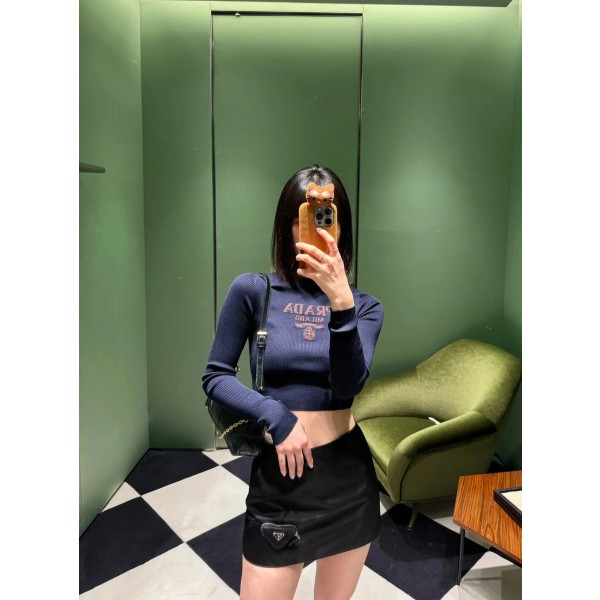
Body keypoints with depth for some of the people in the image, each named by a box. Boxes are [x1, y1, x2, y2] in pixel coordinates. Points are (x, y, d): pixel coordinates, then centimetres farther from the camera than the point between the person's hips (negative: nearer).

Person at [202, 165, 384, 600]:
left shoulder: (365, 305, -2)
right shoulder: (252, 291, -7)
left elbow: (348, 386, -17)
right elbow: (215, 377, -3)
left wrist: (341, 301, -31)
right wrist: (276, 417, -17)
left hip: (350, 474, 2)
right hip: (279, 475, -2)